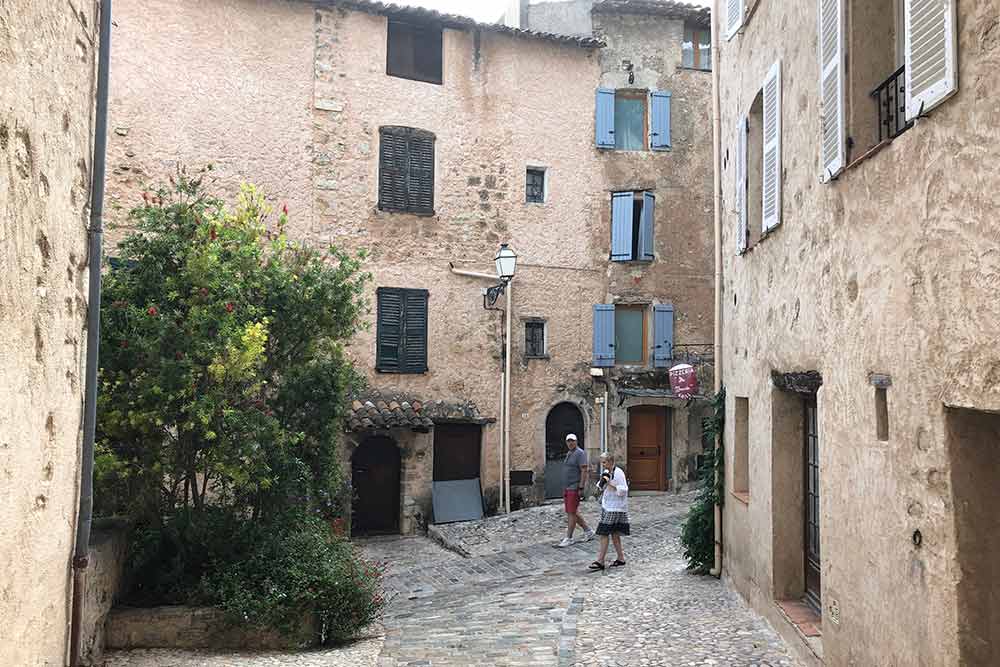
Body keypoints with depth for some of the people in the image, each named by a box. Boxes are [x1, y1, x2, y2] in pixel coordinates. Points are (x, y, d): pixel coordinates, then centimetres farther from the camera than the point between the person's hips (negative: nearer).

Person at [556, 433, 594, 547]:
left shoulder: (580, 453, -11)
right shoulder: (568, 454, 17)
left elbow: (584, 471, -17)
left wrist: (581, 488, -21)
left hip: (575, 488, -10)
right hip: (567, 488, 10)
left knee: (572, 513, -6)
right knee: (572, 513, 13)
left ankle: (568, 538, 0)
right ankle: (588, 531, 25)